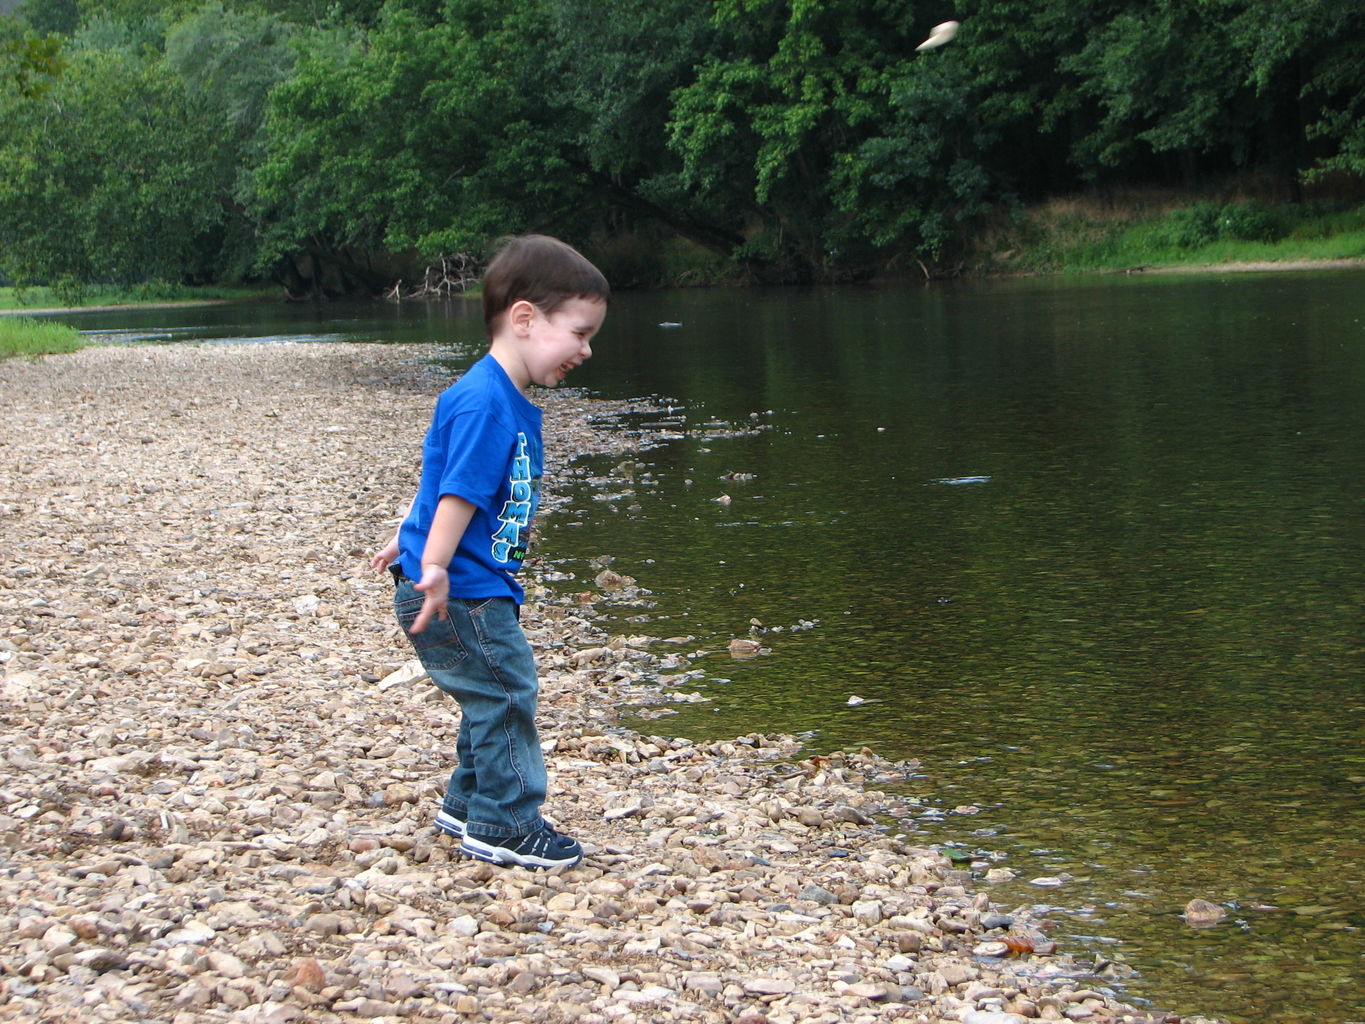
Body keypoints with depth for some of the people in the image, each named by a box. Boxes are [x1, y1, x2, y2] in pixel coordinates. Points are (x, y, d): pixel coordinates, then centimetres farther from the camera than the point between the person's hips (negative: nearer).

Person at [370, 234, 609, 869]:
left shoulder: (512, 403, 12)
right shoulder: (482, 404, -21)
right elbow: (458, 493, -28)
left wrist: (411, 542, 29)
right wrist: (433, 569, -33)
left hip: (477, 589, 10)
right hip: (459, 593, -10)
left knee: (497, 697, 19)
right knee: (506, 691, -4)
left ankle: (468, 806, 32)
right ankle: (504, 826, 6)